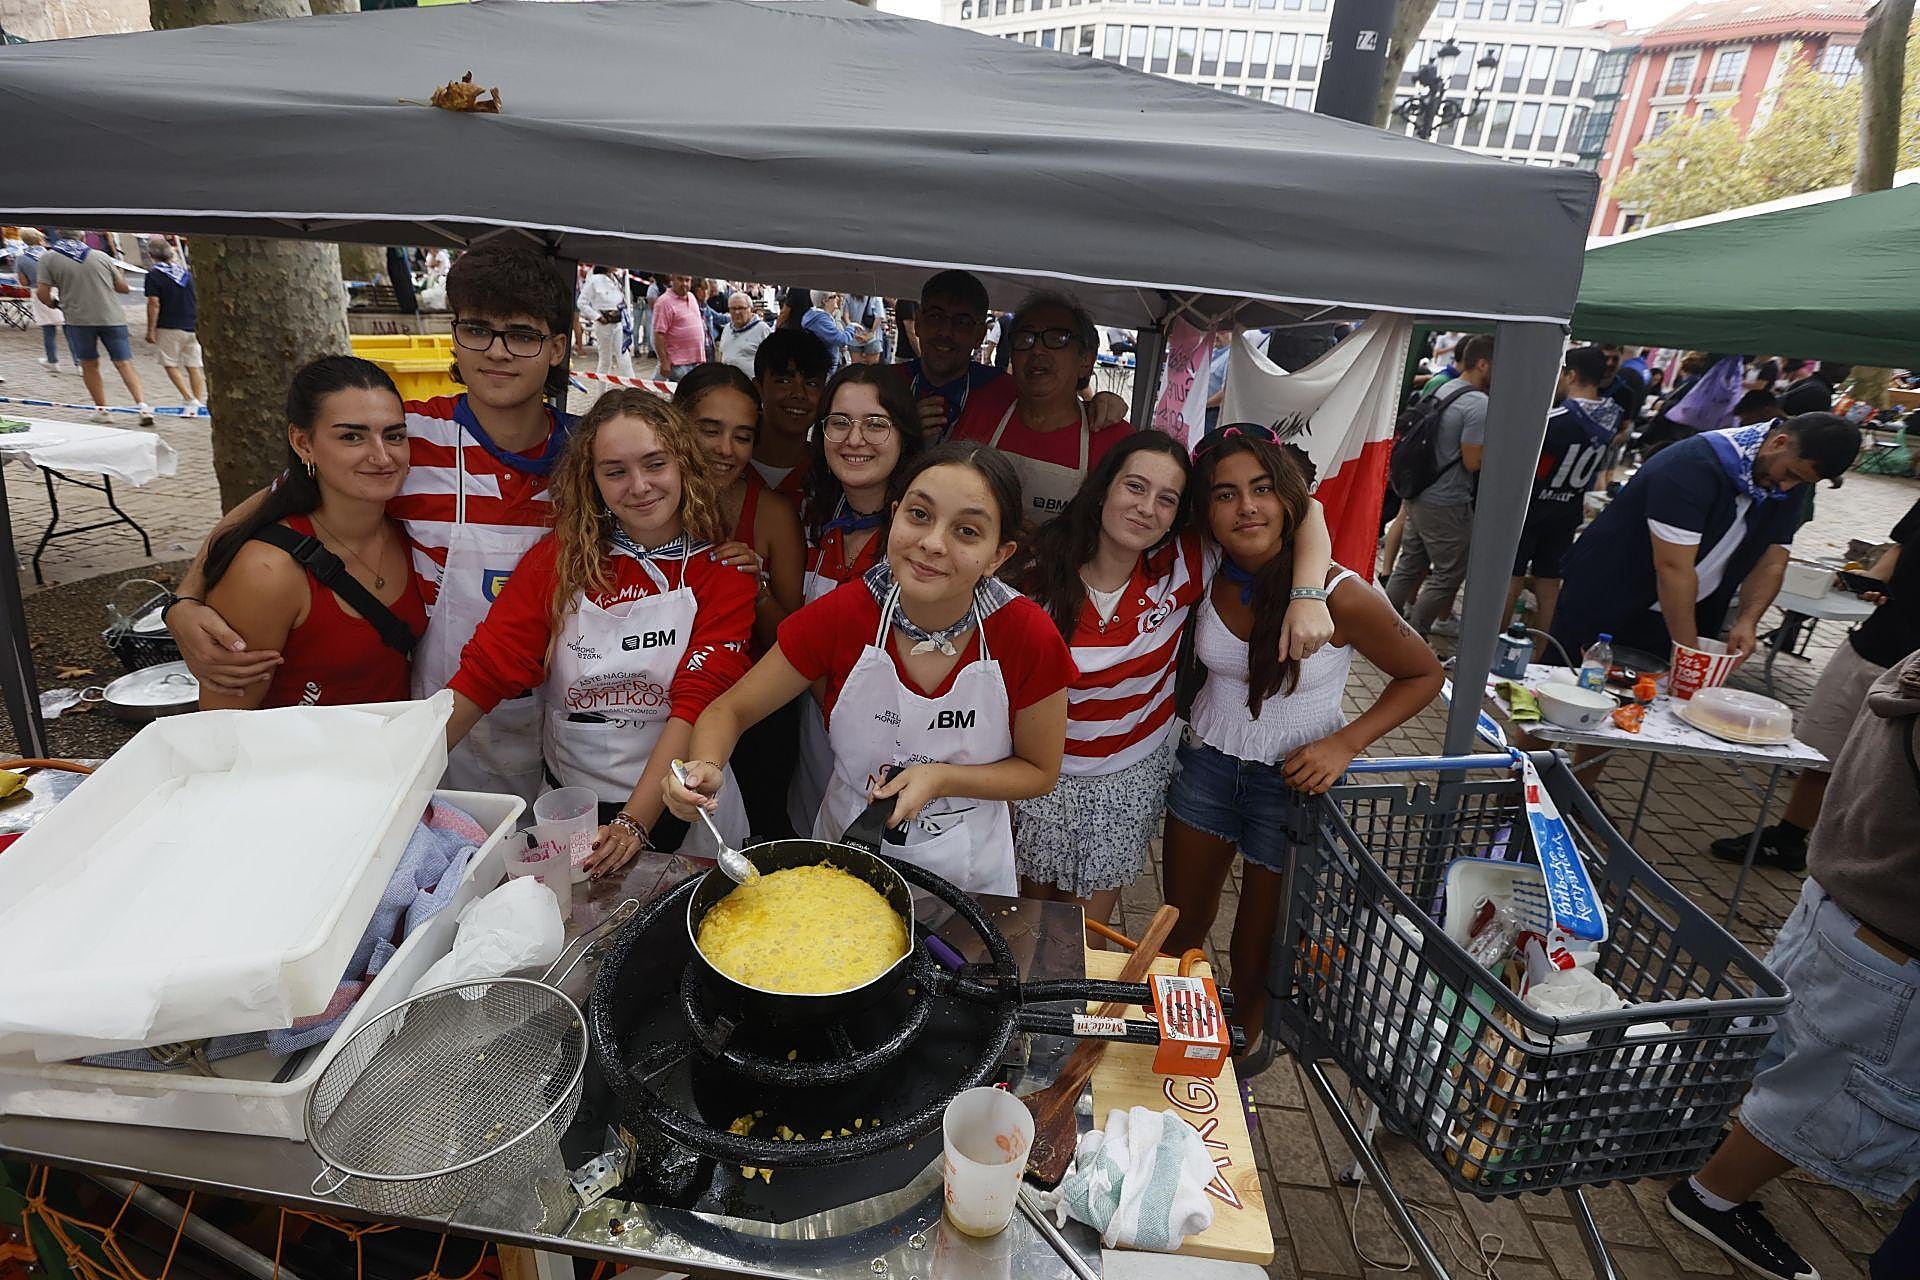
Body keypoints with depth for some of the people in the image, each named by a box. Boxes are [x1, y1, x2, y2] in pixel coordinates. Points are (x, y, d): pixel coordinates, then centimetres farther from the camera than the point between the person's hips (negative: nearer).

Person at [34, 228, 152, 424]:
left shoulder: (48, 260, 3)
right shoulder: (102, 256, 7)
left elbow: (43, 293, 0)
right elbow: (123, 288, 11)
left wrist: (55, 305, 20)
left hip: (79, 319, -1)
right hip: (112, 317, 1)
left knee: (89, 365, 13)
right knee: (124, 364, -1)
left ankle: (102, 409, 14)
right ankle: (142, 405, -17)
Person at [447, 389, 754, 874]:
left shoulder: (722, 573, -6)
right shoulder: (559, 557, -1)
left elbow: (697, 704, -14)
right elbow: (485, 670, -6)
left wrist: (633, 823, -23)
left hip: (678, 810, -1)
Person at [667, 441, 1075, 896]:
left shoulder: (1029, 635, -24)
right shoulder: (843, 614, -23)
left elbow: (1040, 772, -11)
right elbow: (731, 708, -12)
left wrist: (941, 778, -26)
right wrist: (706, 766, -33)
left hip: (966, 868, 0)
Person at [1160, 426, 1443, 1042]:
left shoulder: (1341, 595, -24)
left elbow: (1424, 674, -9)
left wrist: (1345, 743, -19)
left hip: (1293, 782, -3)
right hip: (1207, 762, 4)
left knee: (1255, 961, 12)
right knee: (1181, 930, 19)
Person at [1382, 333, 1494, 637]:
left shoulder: (1443, 389, 9)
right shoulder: (1479, 404, -19)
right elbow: (1472, 461, -19)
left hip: (1417, 495, 9)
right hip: (1447, 504, -9)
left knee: (1410, 565, 18)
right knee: (1448, 574, 4)